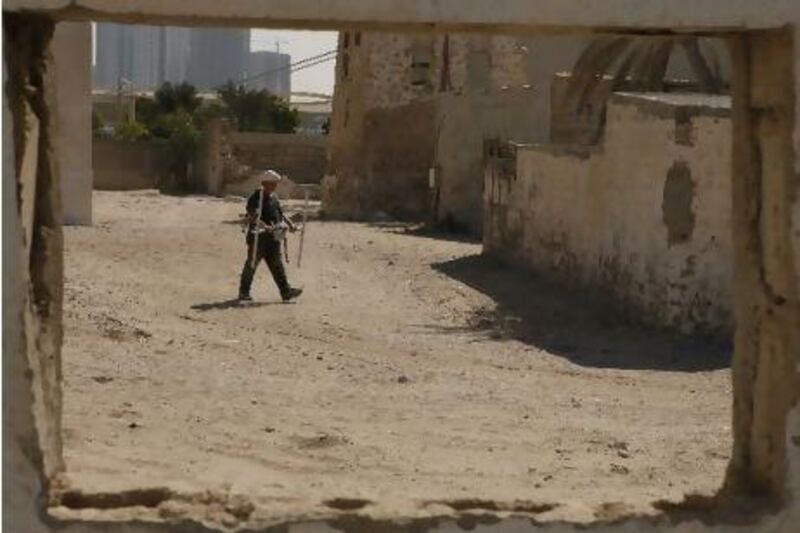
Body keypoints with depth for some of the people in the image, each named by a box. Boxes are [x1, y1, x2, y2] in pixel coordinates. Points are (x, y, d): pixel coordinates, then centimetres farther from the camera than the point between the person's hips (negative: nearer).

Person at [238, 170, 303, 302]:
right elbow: (252, 217, -24)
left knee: (277, 265, 5)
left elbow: (280, 213, 23)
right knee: (251, 264, 2)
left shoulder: (274, 197, 13)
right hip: (258, 236, -7)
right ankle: (244, 292, 13)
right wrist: (265, 226, -36)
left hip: (272, 237, 7)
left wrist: (289, 223, 8)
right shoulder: (256, 198, -13)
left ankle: (286, 291, 3)